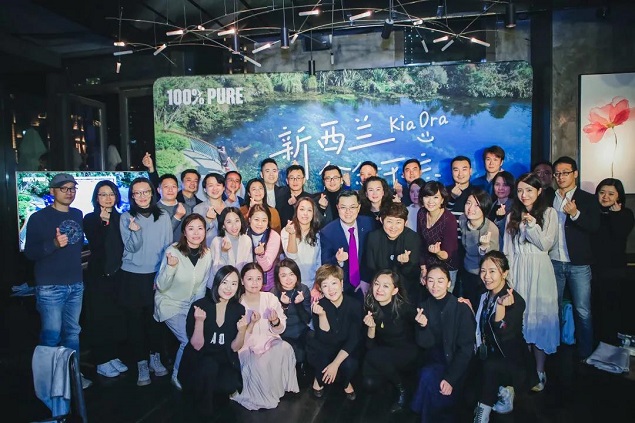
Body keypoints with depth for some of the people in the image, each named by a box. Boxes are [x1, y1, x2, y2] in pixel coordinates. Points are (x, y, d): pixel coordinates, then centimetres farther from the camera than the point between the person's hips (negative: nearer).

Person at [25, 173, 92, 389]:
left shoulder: (78, 215, 10)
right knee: (51, 335, -3)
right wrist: (54, 244, -25)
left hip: (76, 284, 5)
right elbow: (30, 252, -12)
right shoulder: (39, 218, -6)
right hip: (50, 287, -5)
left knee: (73, 332, 12)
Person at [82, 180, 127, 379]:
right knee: (99, 318, 2)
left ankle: (115, 356, 23)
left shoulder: (120, 218, 9)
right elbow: (96, 245, -15)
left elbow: (124, 245, 8)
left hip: (117, 275, 4)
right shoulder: (90, 219, -1)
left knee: (117, 316, 9)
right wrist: (104, 222, -18)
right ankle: (102, 361, 14)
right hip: (98, 276, -3)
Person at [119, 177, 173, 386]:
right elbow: (132, 248, -9)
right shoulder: (126, 217, -2)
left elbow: (168, 248, 3)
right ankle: (141, 364, 17)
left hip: (156, 275, 1)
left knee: (155, 318, 7)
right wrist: (136, 231, -29)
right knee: (135, 320, 4)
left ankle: (155, 358, 26)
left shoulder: (163, 217, 1)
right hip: (132, 277, -1)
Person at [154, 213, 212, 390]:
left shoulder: (206, 254, -7)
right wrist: (170, 267, -34)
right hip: (170, 304, -4)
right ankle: (177, 377, 12)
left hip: (192, 305, 4)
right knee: (189, 341, -16)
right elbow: (161, 287, -19)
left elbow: (202, 286, 4)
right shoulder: (173, 251, -20)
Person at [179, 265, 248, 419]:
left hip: (224, 362, 3)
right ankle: (203, 409, -7)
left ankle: (213, 394, 11)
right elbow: (197, 346, -15)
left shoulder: (239, 309, -6)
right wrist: (199, 320, -31)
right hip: (198, 360, -2)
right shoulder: (200, 306, -15)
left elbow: (234, 348, -1)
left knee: (230, 385, -26)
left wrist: (242, 330, -22)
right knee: (209, 365, -34)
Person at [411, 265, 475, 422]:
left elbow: (466, 348, -13)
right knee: (427, 375, -27)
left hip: (456, 365, -3)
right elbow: (424, 344, -4)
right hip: (433, 362, 3)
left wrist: (450, 378, -22)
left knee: (428, 378, -28)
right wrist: (423, 326, -25)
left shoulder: (462, 308, -12)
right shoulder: (423, 307, 0)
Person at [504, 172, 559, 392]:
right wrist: (508, 278, 2)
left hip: (539, 271, -3)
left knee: (538, 318, 0)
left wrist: (532, 225, -16)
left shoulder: (549, 213, 2)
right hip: (517, 271, 3)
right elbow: (508, 250, 9)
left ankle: (539, 372, 10)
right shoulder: (513, 216, 12)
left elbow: (547, 244, -3)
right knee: (518, 318, 4)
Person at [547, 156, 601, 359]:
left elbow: (595, 227, -10)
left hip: (578, 264, -3)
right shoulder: (548, 200, 10)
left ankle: (585, 353, 13)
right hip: (553, 262, 3)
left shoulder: (588, 199, 2)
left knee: (583, 311, 0)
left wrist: (575, 214, -24)